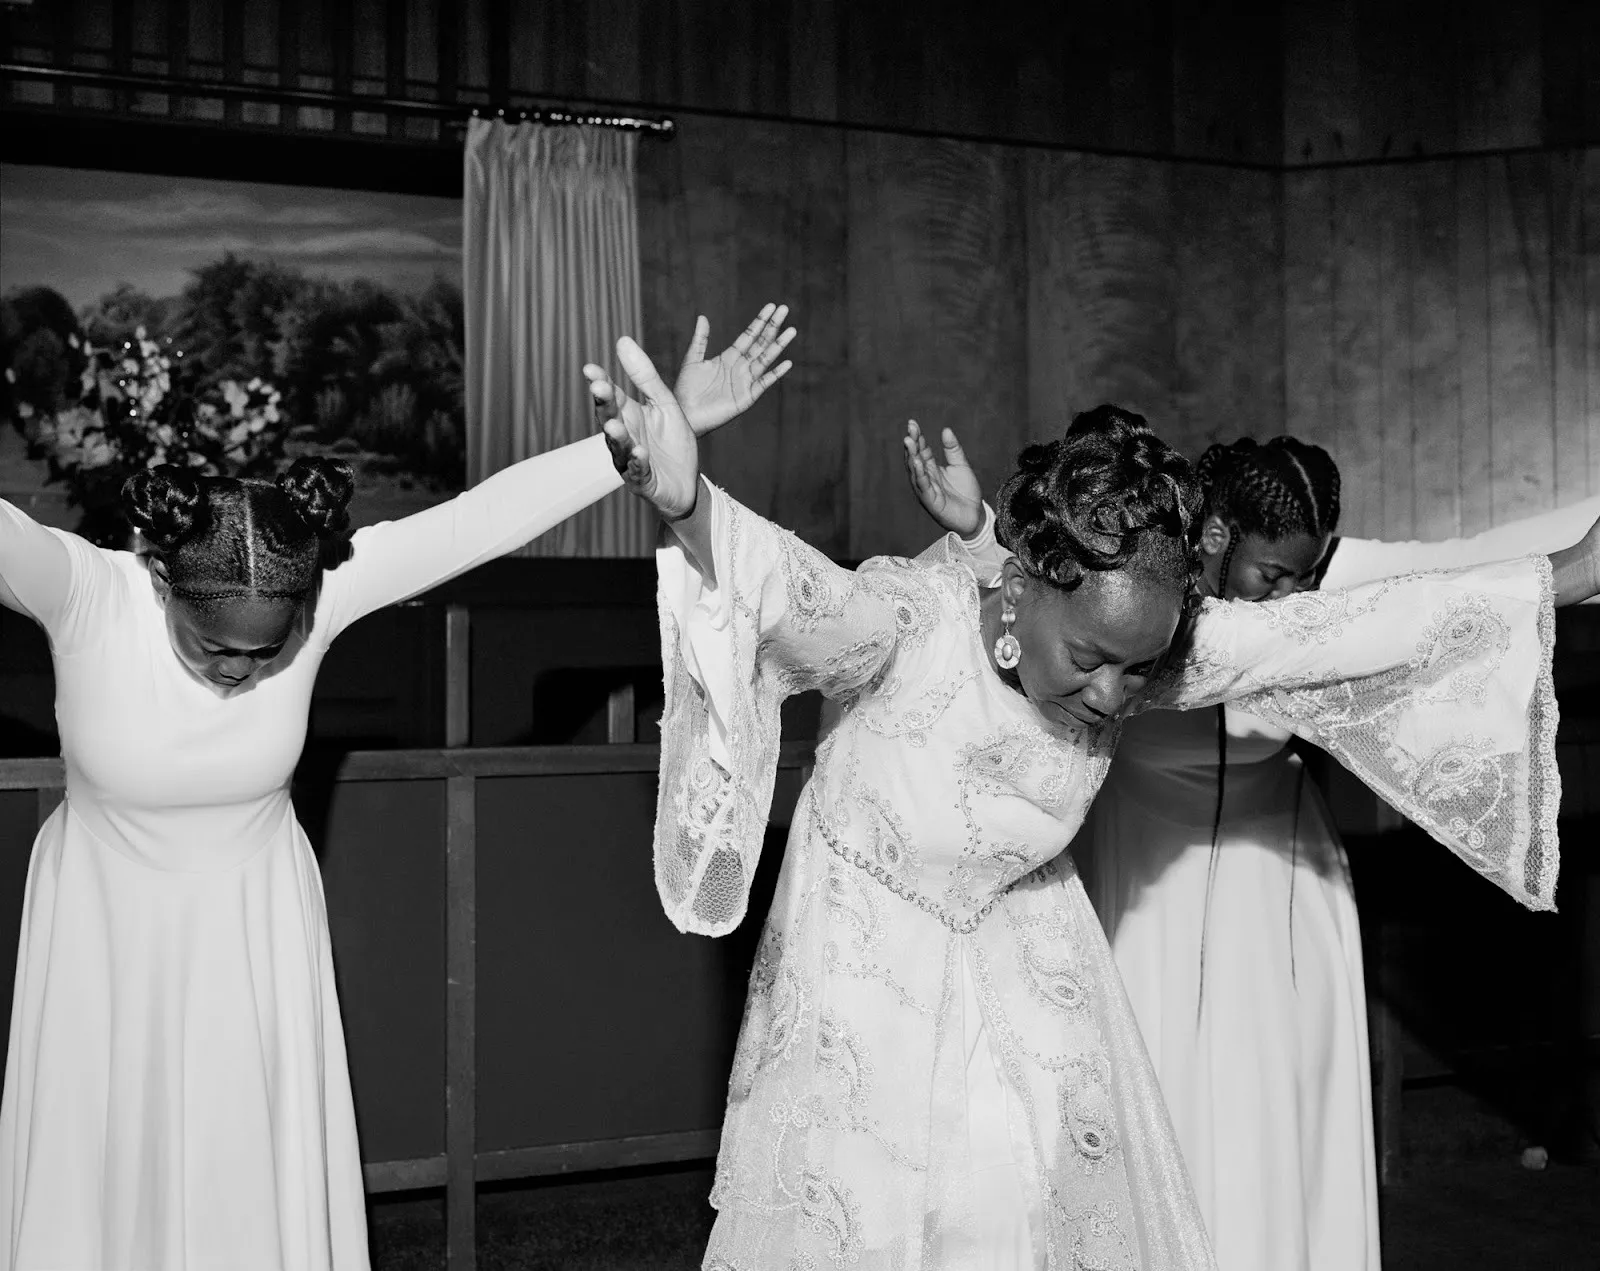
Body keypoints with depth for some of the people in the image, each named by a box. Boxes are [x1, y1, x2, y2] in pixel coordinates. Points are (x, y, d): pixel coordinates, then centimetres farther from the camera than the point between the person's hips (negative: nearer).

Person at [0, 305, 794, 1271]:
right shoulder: (83, 593, -25)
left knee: (258, 1192, 11)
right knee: (97, 1188, 11)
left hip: (255, 938, 1)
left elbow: (489, 517, -26)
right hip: (106, 936, -1)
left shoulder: (317, 586, -22)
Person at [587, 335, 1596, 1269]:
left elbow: (1334, 633, -17)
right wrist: (688, 507, -75)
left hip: (1027, 963, 4)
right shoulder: (913, 622, -33)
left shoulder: (1134, 640, -20)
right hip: (867, 958, -3)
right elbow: (806, 599, -53)